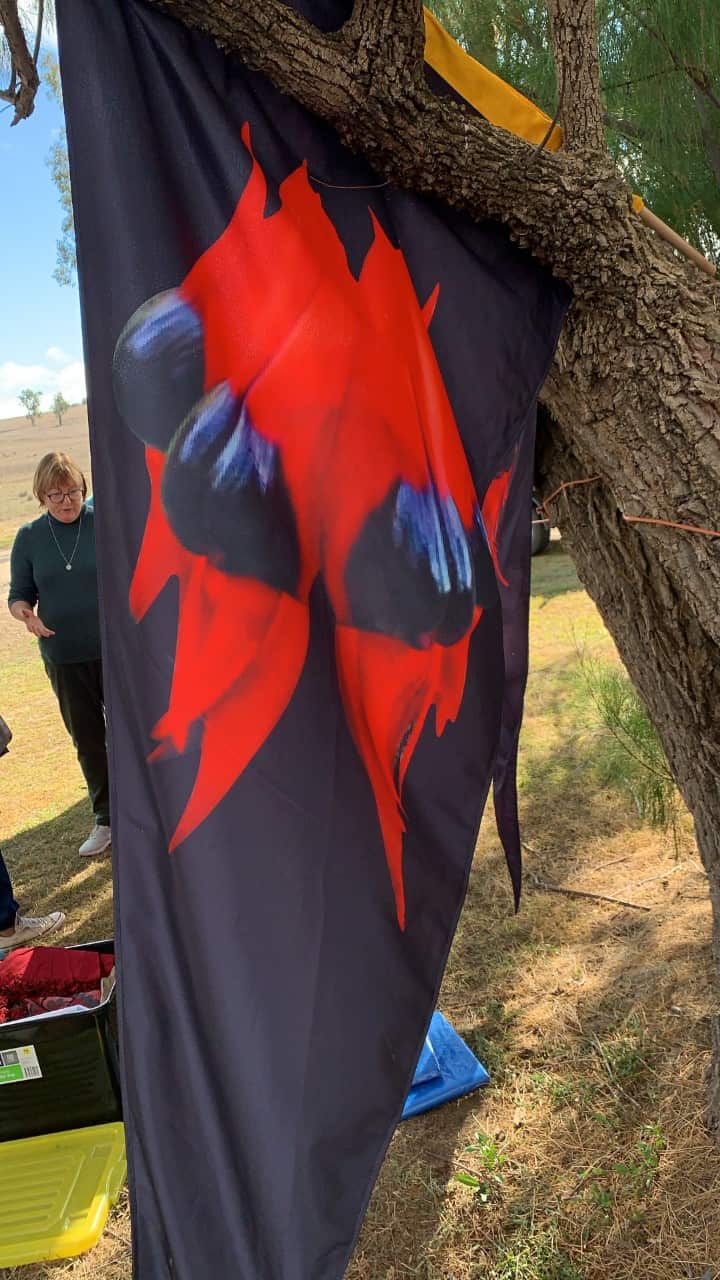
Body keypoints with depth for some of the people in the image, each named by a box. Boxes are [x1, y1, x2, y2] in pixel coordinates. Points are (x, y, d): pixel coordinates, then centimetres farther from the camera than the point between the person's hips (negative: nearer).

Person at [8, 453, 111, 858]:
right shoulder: (29, 538, 2)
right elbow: (19, 594, 5)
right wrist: (26, 614, -17)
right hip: (64, 658, 3)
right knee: (88, 740, 12)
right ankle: (106, 821, 27)